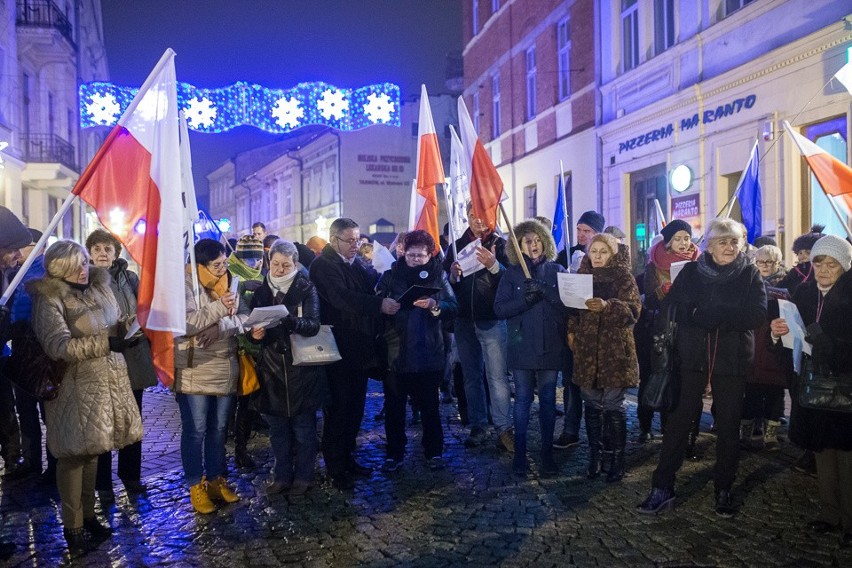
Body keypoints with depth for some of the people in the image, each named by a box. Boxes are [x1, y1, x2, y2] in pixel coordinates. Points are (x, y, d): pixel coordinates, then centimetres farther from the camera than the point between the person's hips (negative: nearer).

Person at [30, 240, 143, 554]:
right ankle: (72, 525, 17)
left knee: (91, 450, 15)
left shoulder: (99, 284, 7)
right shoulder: (49, 298, -12)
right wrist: (107, 343, -27)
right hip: (75, 385, -5)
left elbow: (118, 322, 15)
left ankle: (88, 516, 28)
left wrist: (132, 328, -6)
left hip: (107, 379, 6)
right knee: (74, 453, 3)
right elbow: (58, 346, -21)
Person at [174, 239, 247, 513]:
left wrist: (220, 327, -15)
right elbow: (186, 323, -21)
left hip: (226, 369, 6)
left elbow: (238, 319, 5)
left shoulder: (228, 281, 8)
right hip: (195, 371, -5)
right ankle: (196, 485, 18)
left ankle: (216, 478, 29)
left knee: (219, 428, 15)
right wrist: (219, 308, -25)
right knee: (195, 430, 4)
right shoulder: (186, 284, -10)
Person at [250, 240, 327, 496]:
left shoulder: (307, 289, -5)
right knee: (277, 429, 14)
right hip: (271, 369, 4)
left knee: (303, 429, 7)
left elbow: (313, 326, -18)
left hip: (301, 369, -3)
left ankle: (303, 477, 23)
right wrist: (255, 333, -14)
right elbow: (252, 326, 9)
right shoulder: (261, 291, 6)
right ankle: (282, 475, 29)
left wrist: (290, 321, -36)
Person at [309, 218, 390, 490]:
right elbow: (342, 297, -28)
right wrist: (380, 304, -34)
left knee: (355, 406, 15)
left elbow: (376, 281, 12)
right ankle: (336, 469, 12)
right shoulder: (323, 266, -13)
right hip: (339, 352, -8)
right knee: (338, 409, 1)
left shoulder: (357, 263, 14)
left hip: (360, 348, 8)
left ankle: (347, 458, 29)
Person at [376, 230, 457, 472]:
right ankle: (394, 453, 22)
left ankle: (434, 452, 24)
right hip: (395, 352, 1)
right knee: (394, 406, 8)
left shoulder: (438, 275, 5)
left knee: (429, 406, 9)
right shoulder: (390, 275, 6)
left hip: (427, 353, 0)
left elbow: (453, 307, -5)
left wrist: (435, 305, -23)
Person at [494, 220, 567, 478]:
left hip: (550, 347, 1)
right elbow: (499, 309, -4)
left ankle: (546, 453, 19)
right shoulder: (512, 273, 4)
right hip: (522, 348, -1)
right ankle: (520, 454, 14)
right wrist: (525, 300, -18)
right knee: (522, 400, 5)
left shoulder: (556, 271, 5)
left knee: (548, 401, 8)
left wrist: (544, 292, -17)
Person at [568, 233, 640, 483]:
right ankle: (595, 455, 19)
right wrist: (571, 331, 5)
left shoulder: (623, 277, -2)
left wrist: (607, 306, -28)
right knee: (591, 404, 8)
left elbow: (634, 310, -13)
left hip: (615, 350, -4)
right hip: (587, 349, 4)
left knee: (613, 406, -2)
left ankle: (618, 459, 10)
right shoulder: (582, 275, 10)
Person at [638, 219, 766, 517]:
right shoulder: (691, 271, 5)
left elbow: (757, 315, -11)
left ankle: (724, 490, 23)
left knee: (728, 426, 9)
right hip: (693, 356, 0)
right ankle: (662, 487, 8)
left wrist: (708, 313, -17)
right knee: (678, 421, 0)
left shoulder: (750, 275, 3)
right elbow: (671, 308, -5)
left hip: (732, 359, 0)